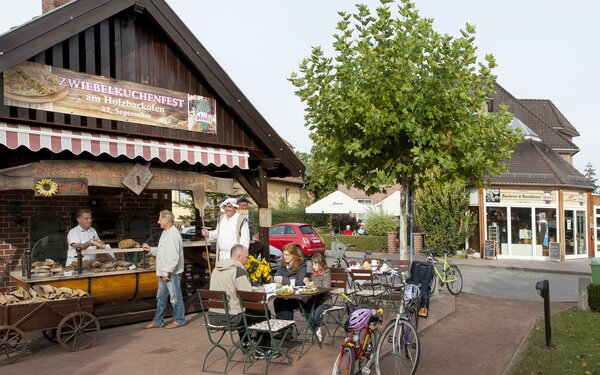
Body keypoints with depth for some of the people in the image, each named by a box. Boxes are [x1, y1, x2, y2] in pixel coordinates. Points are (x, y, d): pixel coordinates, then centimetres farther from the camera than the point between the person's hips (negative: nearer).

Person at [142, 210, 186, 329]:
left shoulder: (173, 234, -19)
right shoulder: (165, 232, 14)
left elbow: (173, 256, -24)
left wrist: (167, 272, -22)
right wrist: (150, 249, 13)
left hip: (172, 273, -10)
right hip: (164, 273, 10)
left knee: (175, 297, 2)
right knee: (161, 297, 16)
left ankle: (179, 320, 14)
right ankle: (157, 321, 25)